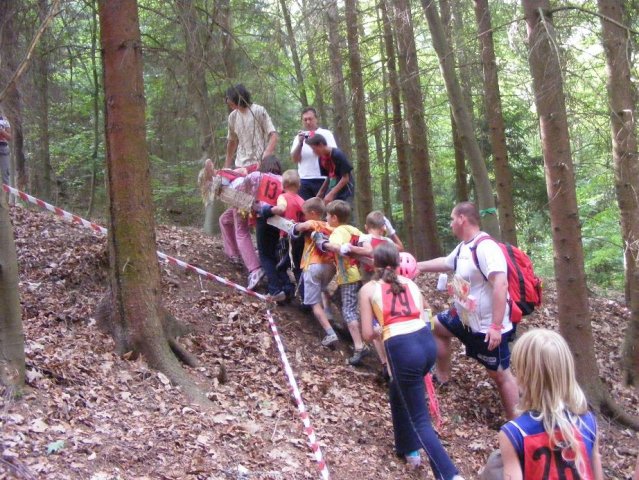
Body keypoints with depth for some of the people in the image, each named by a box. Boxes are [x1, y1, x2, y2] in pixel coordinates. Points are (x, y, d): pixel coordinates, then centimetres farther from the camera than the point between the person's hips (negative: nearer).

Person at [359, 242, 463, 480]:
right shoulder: (411, 283, 21)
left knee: (420, 420, 4)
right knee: (397, 390, 33)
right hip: (427, 341, 5)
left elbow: (367, 334, 7)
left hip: (402, 349, -5)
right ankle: (407, 447, 42)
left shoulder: (368, 289, 11)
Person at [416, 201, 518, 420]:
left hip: (488, 326, -10)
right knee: (436, 326, 24)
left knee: (500, 374, 0)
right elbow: (445, 262, 28)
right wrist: (417, 266, 31)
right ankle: (442, 378, 37)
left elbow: (500, 284, -34)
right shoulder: (463, 248, 6)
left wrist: (496, 326, -35)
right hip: (466, 318, 10)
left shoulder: (486, 247, -26)